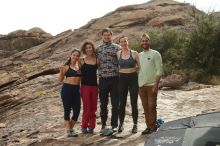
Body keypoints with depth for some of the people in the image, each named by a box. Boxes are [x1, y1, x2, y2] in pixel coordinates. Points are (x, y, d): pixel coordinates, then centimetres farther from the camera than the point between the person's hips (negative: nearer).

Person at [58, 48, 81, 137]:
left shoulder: (79, 66, 10)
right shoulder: (66, 66, 0)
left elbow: (81, 78, 18)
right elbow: (60, 80, 0)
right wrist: (61, 72, -15)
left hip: (76, 90, 4)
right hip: (67, 89, -4)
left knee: (77, 110, 3)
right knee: (67, 110, 2)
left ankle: (71, 128, 24)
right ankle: (69, 131, 12)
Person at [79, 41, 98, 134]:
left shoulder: (97, 60, 6)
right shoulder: (82, 61, 1)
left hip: (94, 86, 3)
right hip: (85, 86, -2)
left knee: (93, 108, 5)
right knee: (87, 108, -4)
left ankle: (91, 127, 16)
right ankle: (84, 126, 10)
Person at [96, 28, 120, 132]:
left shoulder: (117, 48, 2)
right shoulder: (98, 49, 10)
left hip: (115, 78, -2)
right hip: (103, 79, 2)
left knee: (115, 103, 2)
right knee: (103, 103, 9)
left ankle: (114, 125, 12)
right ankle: (103, 124, 20)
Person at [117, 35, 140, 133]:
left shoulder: (134, 53, -2)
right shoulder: (117, 54, 3)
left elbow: (139, 67, 2)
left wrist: (133, 71, -6)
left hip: (133, 78, -1)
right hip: (122, 79, 2)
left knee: (133, 103, 1)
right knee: (122, 103, 6)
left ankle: (135, 125, 13)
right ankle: (121, 124, 19)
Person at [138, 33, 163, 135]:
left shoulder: (155, 54, -3)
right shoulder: (139, 55, 13)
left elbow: (159, 70, -8)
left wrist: (156, 85, -15)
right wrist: (137, 84, 8)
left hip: (151, 85, -5)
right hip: (141, 85, 5)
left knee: (152, 106, -4)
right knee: (145, 107, 8)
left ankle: (153, 127, 5)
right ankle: (148, 126, 17)